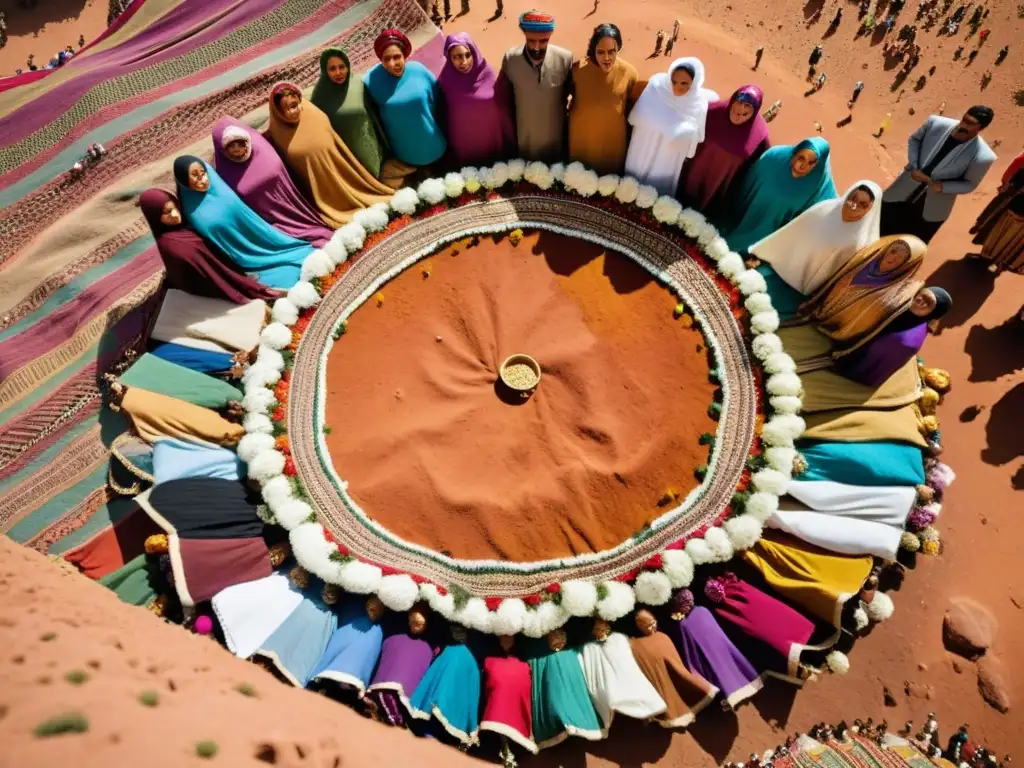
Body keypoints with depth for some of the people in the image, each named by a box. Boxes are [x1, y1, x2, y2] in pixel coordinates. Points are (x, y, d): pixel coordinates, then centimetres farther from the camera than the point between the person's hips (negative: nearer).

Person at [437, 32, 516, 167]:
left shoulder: (489, 75, -12)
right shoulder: (445, 82, -15)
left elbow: (504, 112, -3)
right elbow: (443, 117, -5)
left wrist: (509, 145, 2)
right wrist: (450, 151, 0)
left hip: (493, 144, 1)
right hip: (464, 149, -1)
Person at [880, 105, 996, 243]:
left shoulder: (982, 156, -25)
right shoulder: (936, 123, -19)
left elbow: (969, 184, -8)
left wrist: (942, 187, -25)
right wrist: (913, 167, -13)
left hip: (931, 209, -2)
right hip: (903, 191, 3)